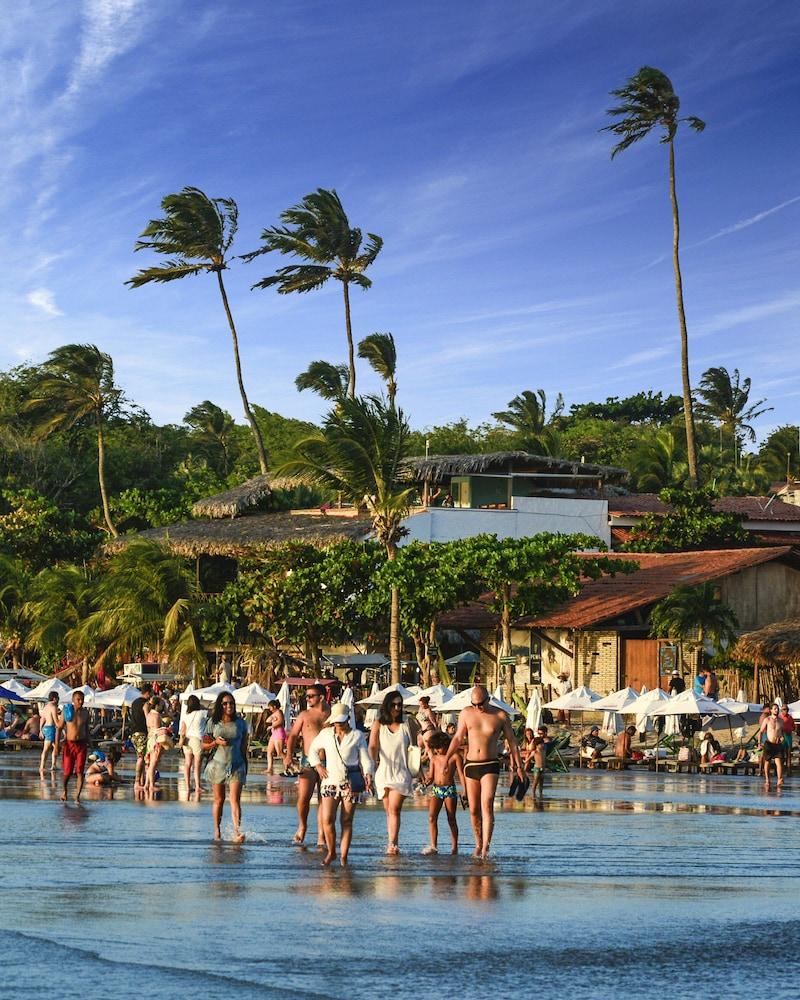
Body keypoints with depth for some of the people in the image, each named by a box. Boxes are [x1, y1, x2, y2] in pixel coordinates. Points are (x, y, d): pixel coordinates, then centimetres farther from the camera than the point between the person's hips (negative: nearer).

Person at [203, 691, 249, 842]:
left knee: (235, 800, -12)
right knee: (219, 800, 8)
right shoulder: (213, 723, 2)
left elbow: (244, 747, 10)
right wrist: (216, 742, -13)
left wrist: (246, 767, 11)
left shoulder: (240, 723, 5)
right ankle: (217, 831, 20)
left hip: (236, 766, 0)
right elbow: (204, 745, 7)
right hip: (218, 765, 1)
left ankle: (237, 831, -23)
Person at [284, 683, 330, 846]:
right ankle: (302, 826, 14)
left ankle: (321, 838, 4)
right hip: (308, 762, -1)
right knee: (303, 797, -13)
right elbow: (293, 735, 4)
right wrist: (289, 755, -11)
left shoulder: (332, 716, 6)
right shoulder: (305, 715, 6)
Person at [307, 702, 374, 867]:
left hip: (350, 783, -1)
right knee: (327, 819, -8)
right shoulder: (326, 734, 9)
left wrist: (368, 775, -17)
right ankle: (331, 852, 12)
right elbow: (312, 749, 23)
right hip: (330, 781, 1)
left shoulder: (357, 736, 4)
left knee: (347, 821, -1)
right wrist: (318, 765, 8)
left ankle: (343, 856, 6)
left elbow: (365, 759, 1)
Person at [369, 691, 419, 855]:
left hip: (401, 772, -2)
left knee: (394, 808, -15)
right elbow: (372, 746, -2)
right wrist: (373, 762, -18)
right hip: (384, 771, 2)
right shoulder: (378, 724, 6)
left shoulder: (407, 724, 6)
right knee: (388, 810, 9)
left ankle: (392, 843, -21)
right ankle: (392, 842, 19)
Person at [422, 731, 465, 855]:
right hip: (436, 789, 4)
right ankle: (433, 846, -16)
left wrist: (465, 790, -8)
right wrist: (425, 782, -6)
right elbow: (431, 777, 15)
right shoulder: (434, 758, 14)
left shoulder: (455, 756, 1)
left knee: (451, 819, 1)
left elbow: (461, 774, -1)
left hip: (450, 789, -4)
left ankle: (454, 847, 8)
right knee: (432, 817, -11)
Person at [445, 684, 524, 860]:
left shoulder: (501, 716, -1)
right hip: (471, 765, 3)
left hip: (490, 766, -3)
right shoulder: (466, 714, 5)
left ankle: (486, 847, -23)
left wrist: (519, 767, 7)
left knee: (487, 805, -18)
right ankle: (478, 845, 20)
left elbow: (512, 742, 7)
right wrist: (446, 758, 2)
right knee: (474, 809, 5)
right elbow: (458, 738, 12)